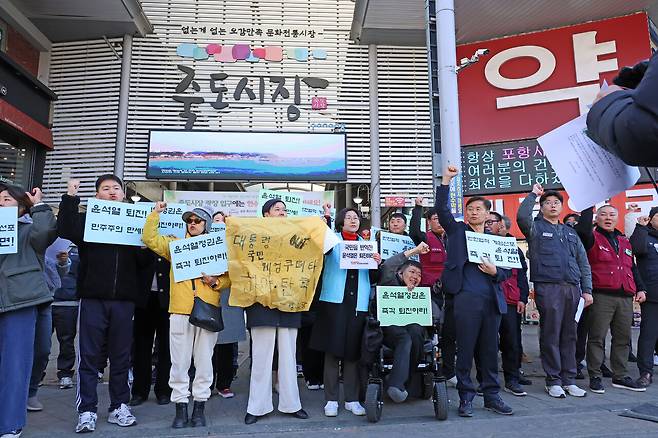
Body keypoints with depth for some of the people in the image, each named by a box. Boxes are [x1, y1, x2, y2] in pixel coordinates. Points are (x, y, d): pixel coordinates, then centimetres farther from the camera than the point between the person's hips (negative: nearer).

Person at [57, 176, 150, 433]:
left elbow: (144, 261, 11)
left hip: (124, 299, 2)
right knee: (89, 356, 1)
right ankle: (87, 410, 10)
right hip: (93, 298, -1)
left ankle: (119, 406, 18)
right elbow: (64, 231, -13)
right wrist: (70, 197, -15)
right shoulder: (87, 218, 9)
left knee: (121, 356, 7)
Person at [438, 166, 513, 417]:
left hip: (493, 300, 3)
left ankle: (491, 396, 21)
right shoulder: (458, 231, 10)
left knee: (490, 350, 9)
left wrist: (495, 272, -6)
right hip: (466, 299, -3)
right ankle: (465, 397, 11)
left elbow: (507, 271, 17)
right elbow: (442, 210, -5)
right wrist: (446, 180, -12)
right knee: (465, 349, 0)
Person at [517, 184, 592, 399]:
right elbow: (521, 216, -17)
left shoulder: (570, 232, 22)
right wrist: (533, 194, -5)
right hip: (548, 288, -5)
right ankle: (553, 381, 7)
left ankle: (569, 380, 16)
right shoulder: (536, 228, 7)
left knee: (569, 335, 8)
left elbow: (583, 262, 20)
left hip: (572, 288, 5)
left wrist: (587, 289, 10)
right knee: (551, 335, -2)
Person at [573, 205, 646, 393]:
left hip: (625, 297, 6)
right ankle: (595, 377, 4)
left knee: (623, 338, 11)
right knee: (597, 337, -3)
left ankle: (621, 376, 23)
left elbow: (632, 268, 26)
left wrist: (640, 288, 16)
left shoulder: (625, 242, 22)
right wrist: (589, 207, -16)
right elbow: (582, 229, -22)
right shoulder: (592, 238, 2)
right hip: (602, 296, -6)